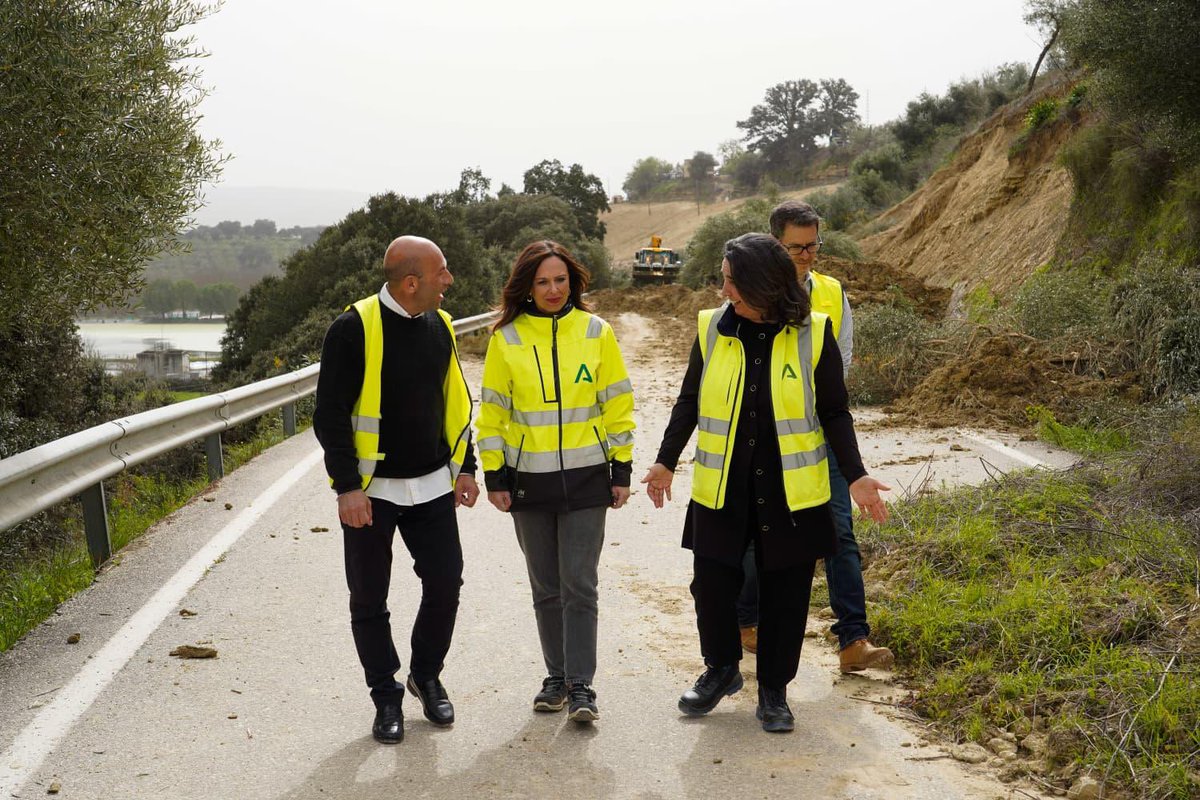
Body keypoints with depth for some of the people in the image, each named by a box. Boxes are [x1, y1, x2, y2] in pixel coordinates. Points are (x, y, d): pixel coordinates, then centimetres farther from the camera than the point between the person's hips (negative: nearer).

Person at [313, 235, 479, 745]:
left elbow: (455, 402, 15)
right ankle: (386, 697, 23)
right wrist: (347, 486, -16)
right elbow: (330, 413, -13)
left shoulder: (439, 325, 5)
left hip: (432, 485, 5)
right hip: (371, 490, -4)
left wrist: (465, 467, 11)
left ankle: (426, 675, 29)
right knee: (369, 600, 6)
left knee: (445, 585, 5)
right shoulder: (355, 329, -14)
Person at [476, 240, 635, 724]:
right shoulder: (506, 339, 1)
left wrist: (621, 468, 2)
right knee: (546, 588, 10)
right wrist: (494, 475, 2)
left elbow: (617, 403, 4)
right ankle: (557, 677, 23)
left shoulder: (595, 332, 1)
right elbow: (492, 411, 5)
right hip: (529, 479, 1)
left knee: (580, 586, -4)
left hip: (585, 477, -1)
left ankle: (581, 686, 2)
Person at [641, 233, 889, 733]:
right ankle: (721, 669, 30)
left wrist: (855, 476, -8)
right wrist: (667, 461, 6)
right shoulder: (712, 330, -1)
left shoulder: (813, 335, -6)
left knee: (785, 593, 7)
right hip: (720, 489, 2)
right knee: (711, 583, 3)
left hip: (792, 491, -1)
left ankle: (773, 691, 25)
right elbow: (689, 403, 10)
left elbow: (834, 413, 0)